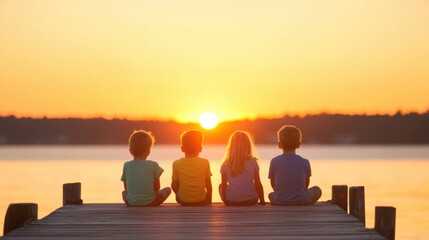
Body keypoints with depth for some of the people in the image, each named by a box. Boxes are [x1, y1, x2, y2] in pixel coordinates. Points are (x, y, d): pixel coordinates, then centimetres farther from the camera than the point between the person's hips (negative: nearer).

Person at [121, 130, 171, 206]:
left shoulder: (126, 166, -1)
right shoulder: (153, 165, -7)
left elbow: (126, 188, 5)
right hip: (150, 202, -3)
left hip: (131, 203, 3)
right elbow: (157, 187, 1)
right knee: (167, 189, 22)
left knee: (124, 192, 37)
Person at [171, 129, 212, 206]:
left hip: (183, 201, 0)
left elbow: (174, 186, -4)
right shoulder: (205, 163, -11)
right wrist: (209, 201, 12)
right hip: (201, 201, 0)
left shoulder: (176, 164, -11)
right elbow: (209, 186, -4)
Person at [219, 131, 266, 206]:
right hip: (250, 201, 0)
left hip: (230, 201, 1)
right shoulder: (253, 162, -4)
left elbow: (224, 185, 3)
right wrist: (262, 201, 12)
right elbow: (258, 184, 1)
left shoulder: (226, 164, -3)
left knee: (220, 186, 30)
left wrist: (225, 200, 17)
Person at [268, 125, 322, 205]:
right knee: (317, 190, 27)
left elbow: (273, 184, 4)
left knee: (271, 195, 36)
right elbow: (306, 184, 8)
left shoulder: (274, 162, -5)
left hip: (279, 201, 1)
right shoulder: (305, 162, -5)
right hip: (301, 201, -1)